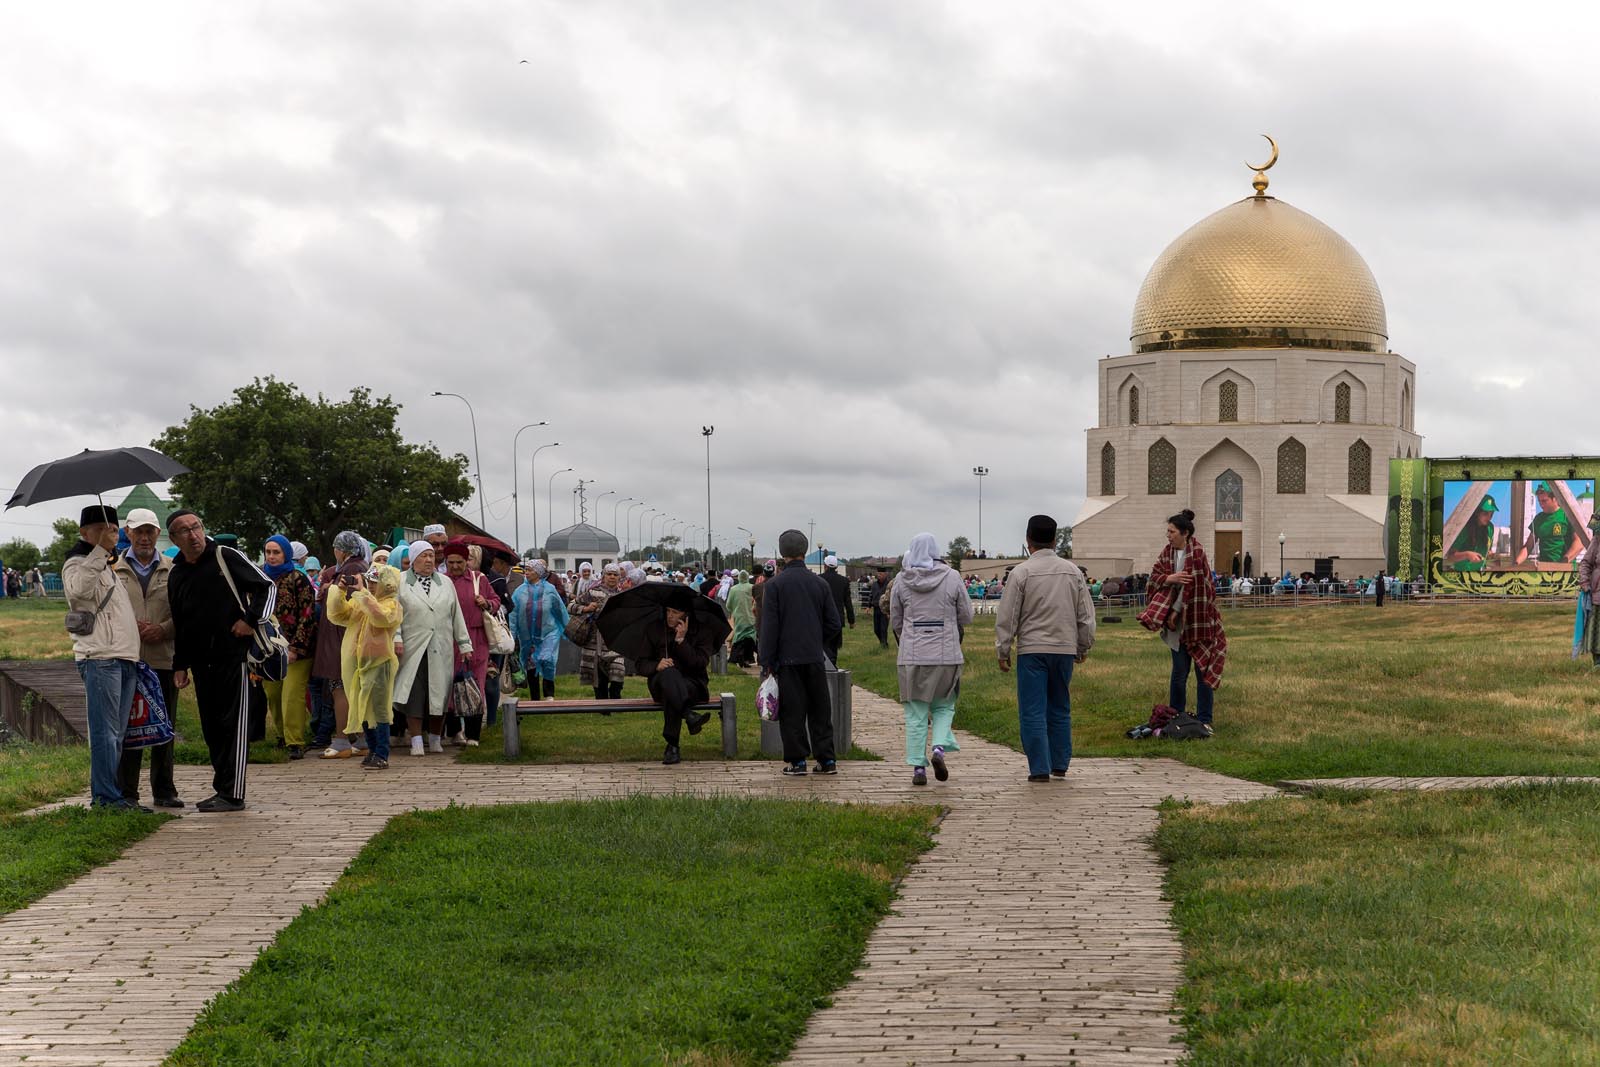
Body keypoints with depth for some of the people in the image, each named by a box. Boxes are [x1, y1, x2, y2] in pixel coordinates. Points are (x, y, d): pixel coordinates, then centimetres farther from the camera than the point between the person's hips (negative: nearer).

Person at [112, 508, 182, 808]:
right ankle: (127, 792, 5)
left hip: (164, 659, 1)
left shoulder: (173, 571, 8)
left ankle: (164, 791, 14)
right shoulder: (115, 570, 7)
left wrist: (162, 630, -10)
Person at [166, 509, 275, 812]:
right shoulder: (176, 575, 13)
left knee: (233, 725, -7)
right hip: (201, 662, 6)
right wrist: (179, 664, 16)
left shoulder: (226, 558, -4)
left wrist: (251, 619, -14)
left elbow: (267, 587, -2)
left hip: (233, 654, -6)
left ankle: (232, 794, -7)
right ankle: (223, 788, 14)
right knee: (211, 728, 7)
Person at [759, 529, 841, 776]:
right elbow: (834, 624, 6)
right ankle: (826, 759, 9)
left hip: (787, 658, -3)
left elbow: (769, 627, -8)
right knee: (820, 710, 9)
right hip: (815, 659, 3)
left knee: (792, 710, 2)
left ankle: (797, 760, 1)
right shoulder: (820, 584, 4)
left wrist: (766, 662, -4)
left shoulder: (774, 585, -6)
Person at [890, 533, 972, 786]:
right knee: (944, 706, 14)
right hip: (946, 654, 0)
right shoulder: (951, 577, -2)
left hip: (912, 655, 0)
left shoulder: (902, 581, 0)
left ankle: (918, 766, 1)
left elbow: (895, 622, 8)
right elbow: (966, 616, 4)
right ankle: (940, 747, -10)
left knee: (916, 713, 5)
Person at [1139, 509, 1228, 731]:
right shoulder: (1168, 551, 7)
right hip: (1178, 620, 5)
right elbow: (1154, 575, 8)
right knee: (1179, 670, 8)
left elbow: (1191, 586, -15)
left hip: (1197, 617, -5)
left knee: (1202, 669, 1)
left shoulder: (1197, 553, -14)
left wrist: (1176, 611, -11)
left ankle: (1204, 720, 8)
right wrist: (1170, 578, -14)